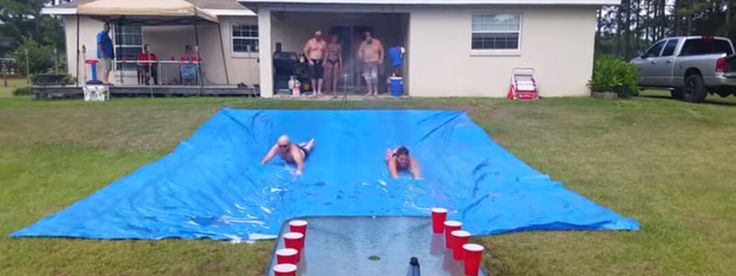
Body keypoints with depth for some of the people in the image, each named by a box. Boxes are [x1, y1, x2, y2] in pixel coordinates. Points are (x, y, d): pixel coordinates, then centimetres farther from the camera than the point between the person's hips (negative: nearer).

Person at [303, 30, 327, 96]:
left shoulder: (323, 43, 6)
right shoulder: (310, 42, -2)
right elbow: (305, 51, -1)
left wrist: (324, 61, -1)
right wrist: (309, 60, -6)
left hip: (320, 62, 2)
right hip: (313, 61, -2)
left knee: (321, 76, -6)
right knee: (314, 76, -3)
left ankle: (319, 91, -2)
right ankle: (314, 91, 2)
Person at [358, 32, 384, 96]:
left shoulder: (377, 42, 0)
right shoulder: (364, 44, 8)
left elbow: (381, 51, 6)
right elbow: (360, 51, 17)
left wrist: (381, 59, -1)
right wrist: (361, 57, -3)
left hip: (374, 62, -4)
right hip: (366, 63, 4)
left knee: (374, 76, -14)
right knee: (367, 77, 4)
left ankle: (376, 91, -4)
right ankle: (370, 91, 12)